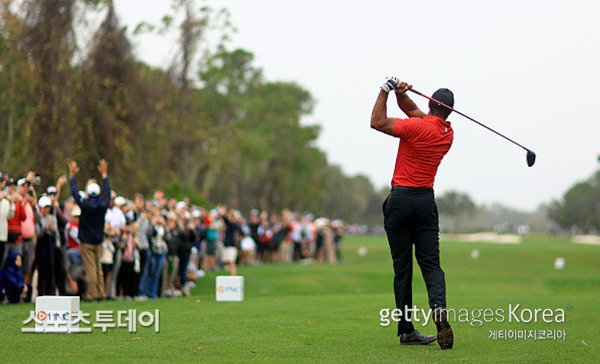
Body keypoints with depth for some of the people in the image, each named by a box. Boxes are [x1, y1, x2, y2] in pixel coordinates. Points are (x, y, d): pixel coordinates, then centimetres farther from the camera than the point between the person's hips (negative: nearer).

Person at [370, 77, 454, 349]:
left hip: (400, 198, -3)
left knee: (402, 267, 2)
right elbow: (414, 111, 16)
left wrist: (386, 90, -2)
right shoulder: (448, 134, 9)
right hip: (426, 201, 3)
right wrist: (400, 94, -2)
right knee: (430, 263, 2)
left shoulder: (416, 127, -11)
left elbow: (377, 122, -9)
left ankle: (406, 330, 3)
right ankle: (439, 306, -26)